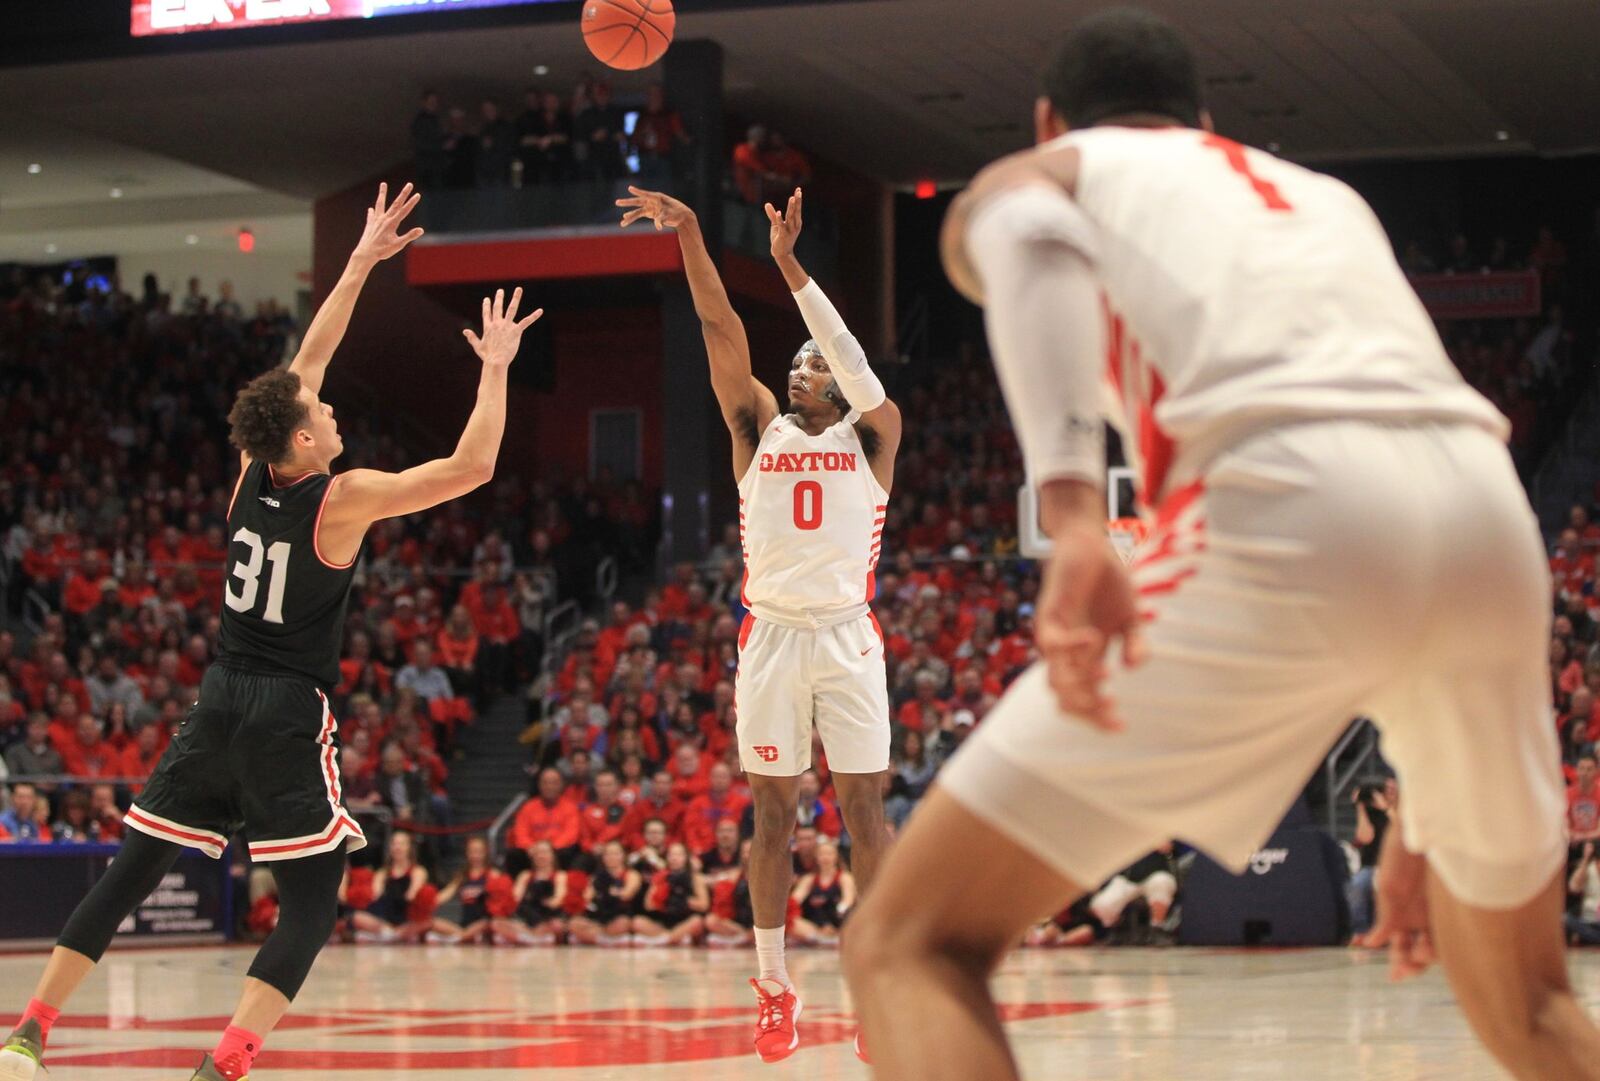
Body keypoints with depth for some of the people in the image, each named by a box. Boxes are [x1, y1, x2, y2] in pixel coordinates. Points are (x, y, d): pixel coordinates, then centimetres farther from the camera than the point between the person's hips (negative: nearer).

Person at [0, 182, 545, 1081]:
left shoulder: (253, 471, 3)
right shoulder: (344, 500, -13)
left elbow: (306, 363, 15)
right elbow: (473, 468, -14)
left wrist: (361, 265, 19)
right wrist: (495, 368, -2)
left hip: (220, 704, 6)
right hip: (289, 718, -6)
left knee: (134, 872, 13)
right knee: (311, 907, -2)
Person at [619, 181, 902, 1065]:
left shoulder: (869, 436, 6)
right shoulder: (758, 429, 11)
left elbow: (853, 358, -10)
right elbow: (723, 336, 0)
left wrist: (788, 263, -18)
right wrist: (689, 238, -11)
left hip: (848, 636, -2)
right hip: (771, 636, 2)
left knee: (864, 809, -2)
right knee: (772, 814, 4)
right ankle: (774, 987, 10)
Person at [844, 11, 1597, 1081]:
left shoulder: (1031, 175, 24)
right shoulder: (1323, 193, 40)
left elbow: (1029, 235, -3)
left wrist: (1073, 517, -19)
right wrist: (1427, 812, 39)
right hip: (1490, 513, 5)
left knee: (912, 947, 2)